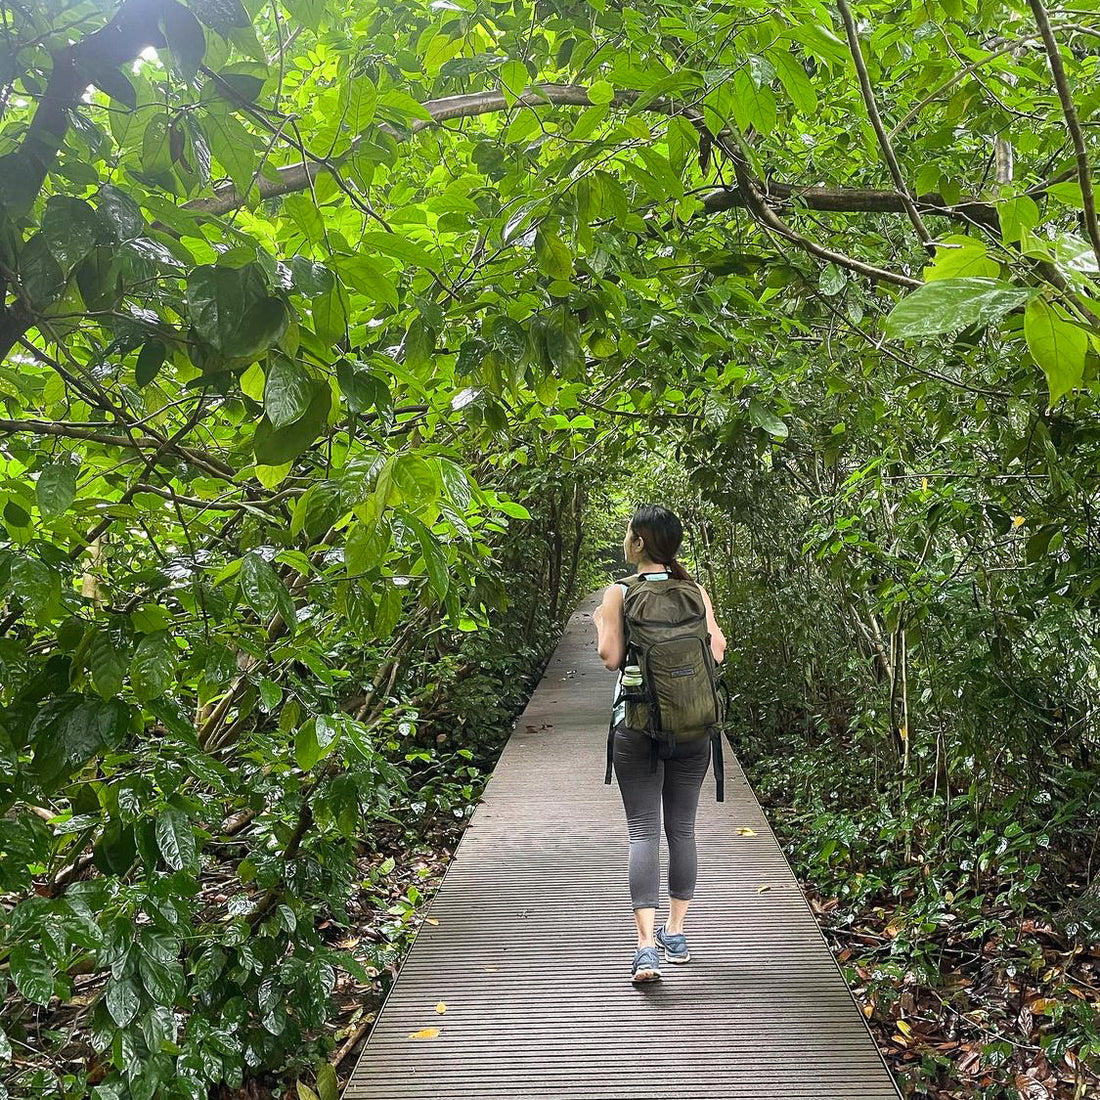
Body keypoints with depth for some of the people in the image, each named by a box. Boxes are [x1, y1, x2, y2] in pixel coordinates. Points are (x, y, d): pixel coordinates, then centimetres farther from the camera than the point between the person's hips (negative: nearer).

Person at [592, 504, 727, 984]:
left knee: (643, 832, 0)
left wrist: (600, 621, 7)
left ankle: (646, 944, -9)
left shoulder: (619, 593, -7)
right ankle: (676, 933, 24)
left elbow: (611, 655, -11)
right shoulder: (695, 592, 1)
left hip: (638, 724, -3)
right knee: (682, 830, 14)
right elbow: (715, 652, -1)